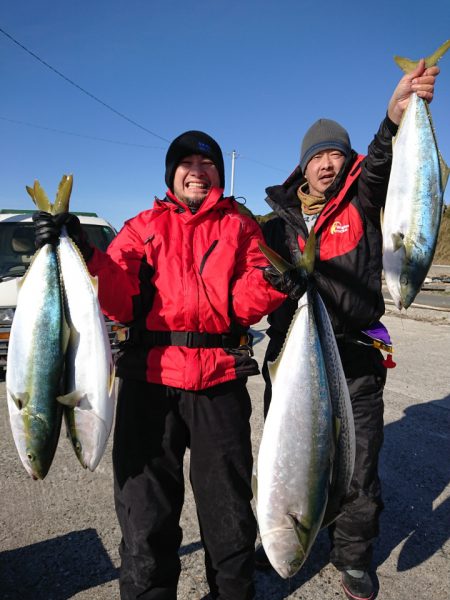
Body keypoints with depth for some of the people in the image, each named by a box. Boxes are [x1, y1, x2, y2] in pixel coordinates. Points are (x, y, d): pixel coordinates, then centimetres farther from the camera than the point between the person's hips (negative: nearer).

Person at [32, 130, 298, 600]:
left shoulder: (239, 227, 12)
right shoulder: (144, 226, 12)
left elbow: (245, 304, 1)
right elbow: (119, 302, 0)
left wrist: (274, 278, -18)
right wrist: (84, 256, -14)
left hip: (220, 381, 1)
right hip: (149, 378, 0)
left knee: (228, 507, 15)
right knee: (145, 511, 10)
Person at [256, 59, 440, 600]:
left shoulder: (361, 203, 2)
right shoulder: (279, 220, 6)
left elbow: (380, 163, -19)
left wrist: (396, 116, -37)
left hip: (355, 358, -1)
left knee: (357, 466, 9)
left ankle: (351, 556, 35)